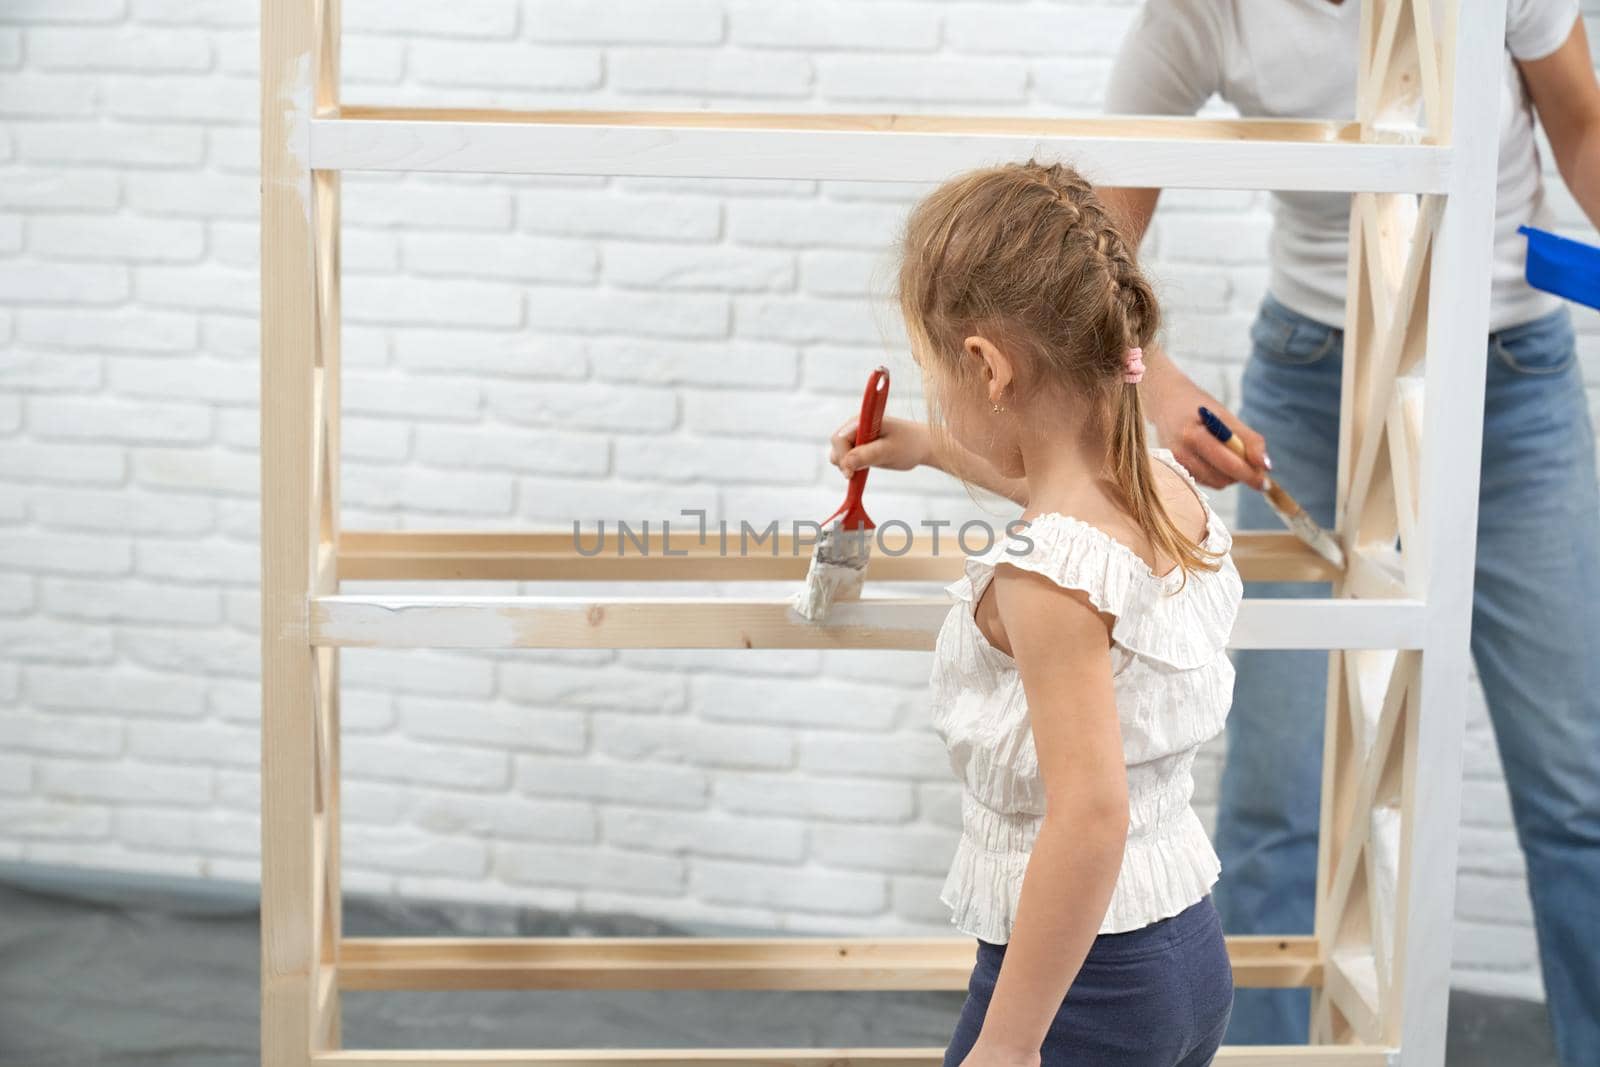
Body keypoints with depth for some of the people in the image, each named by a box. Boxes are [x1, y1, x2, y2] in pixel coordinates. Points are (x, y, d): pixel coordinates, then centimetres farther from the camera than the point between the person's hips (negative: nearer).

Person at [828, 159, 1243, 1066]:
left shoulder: (1047, 572, -24)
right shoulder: (1171, 487, 1)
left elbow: (1091, 816, -28)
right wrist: (934, 448, 40)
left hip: (1083, 971, -9)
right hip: (1194, 953, 9)